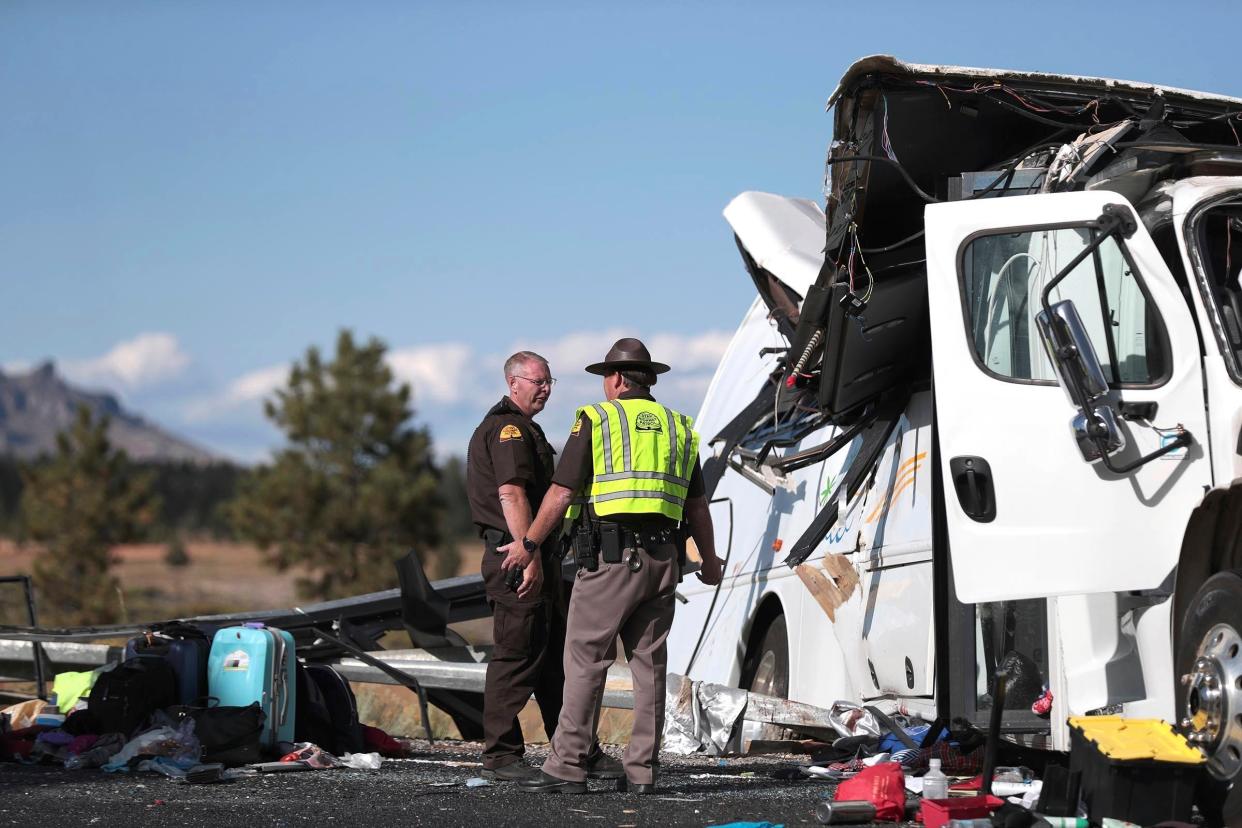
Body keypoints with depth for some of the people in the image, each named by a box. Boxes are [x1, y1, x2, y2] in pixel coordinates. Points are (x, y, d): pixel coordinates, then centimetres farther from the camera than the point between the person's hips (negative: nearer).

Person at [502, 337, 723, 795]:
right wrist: (709, 560, 29)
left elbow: (562, 492, -3)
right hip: (662, 558, 5)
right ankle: (641, 770, 7)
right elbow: (697, 505, 17)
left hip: (610, 555, -5)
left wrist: (528, 543, 8)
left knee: (586, 660, -4)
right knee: (649, 662, 8)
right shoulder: (678, 427, 15)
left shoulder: (596, 420, 0)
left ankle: (568, 768, -7)